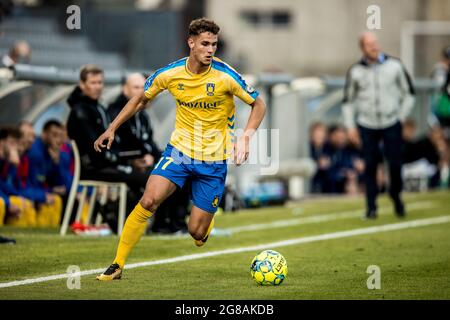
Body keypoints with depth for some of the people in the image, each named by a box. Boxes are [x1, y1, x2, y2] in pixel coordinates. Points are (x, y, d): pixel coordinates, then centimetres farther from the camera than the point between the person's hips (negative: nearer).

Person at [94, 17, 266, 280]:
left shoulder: (226, 76, -15)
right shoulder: (170, 74, -8)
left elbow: (258, 105, -4)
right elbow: (142, 100, 11)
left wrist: (246, 137, -19)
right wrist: (112, 129, 6)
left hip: (213, 160, -1)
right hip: (180, 149, 1)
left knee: (197, 232, -3)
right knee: (148, 201, -21)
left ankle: (209, 219, 37)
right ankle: (117, 266, -11)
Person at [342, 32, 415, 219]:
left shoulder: (394, 65, -2)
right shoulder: (355, 71, 0)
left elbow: (409, 93, 8)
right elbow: (348, 100, 9)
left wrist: (402, 117, 3)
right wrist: (350, 126, 3)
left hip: (392, 124, 0)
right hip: (367, 126, 0)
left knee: (395, 163, -4)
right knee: (370, 166, -2)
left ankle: (396, 197, 21)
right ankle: (371, 207, 5)